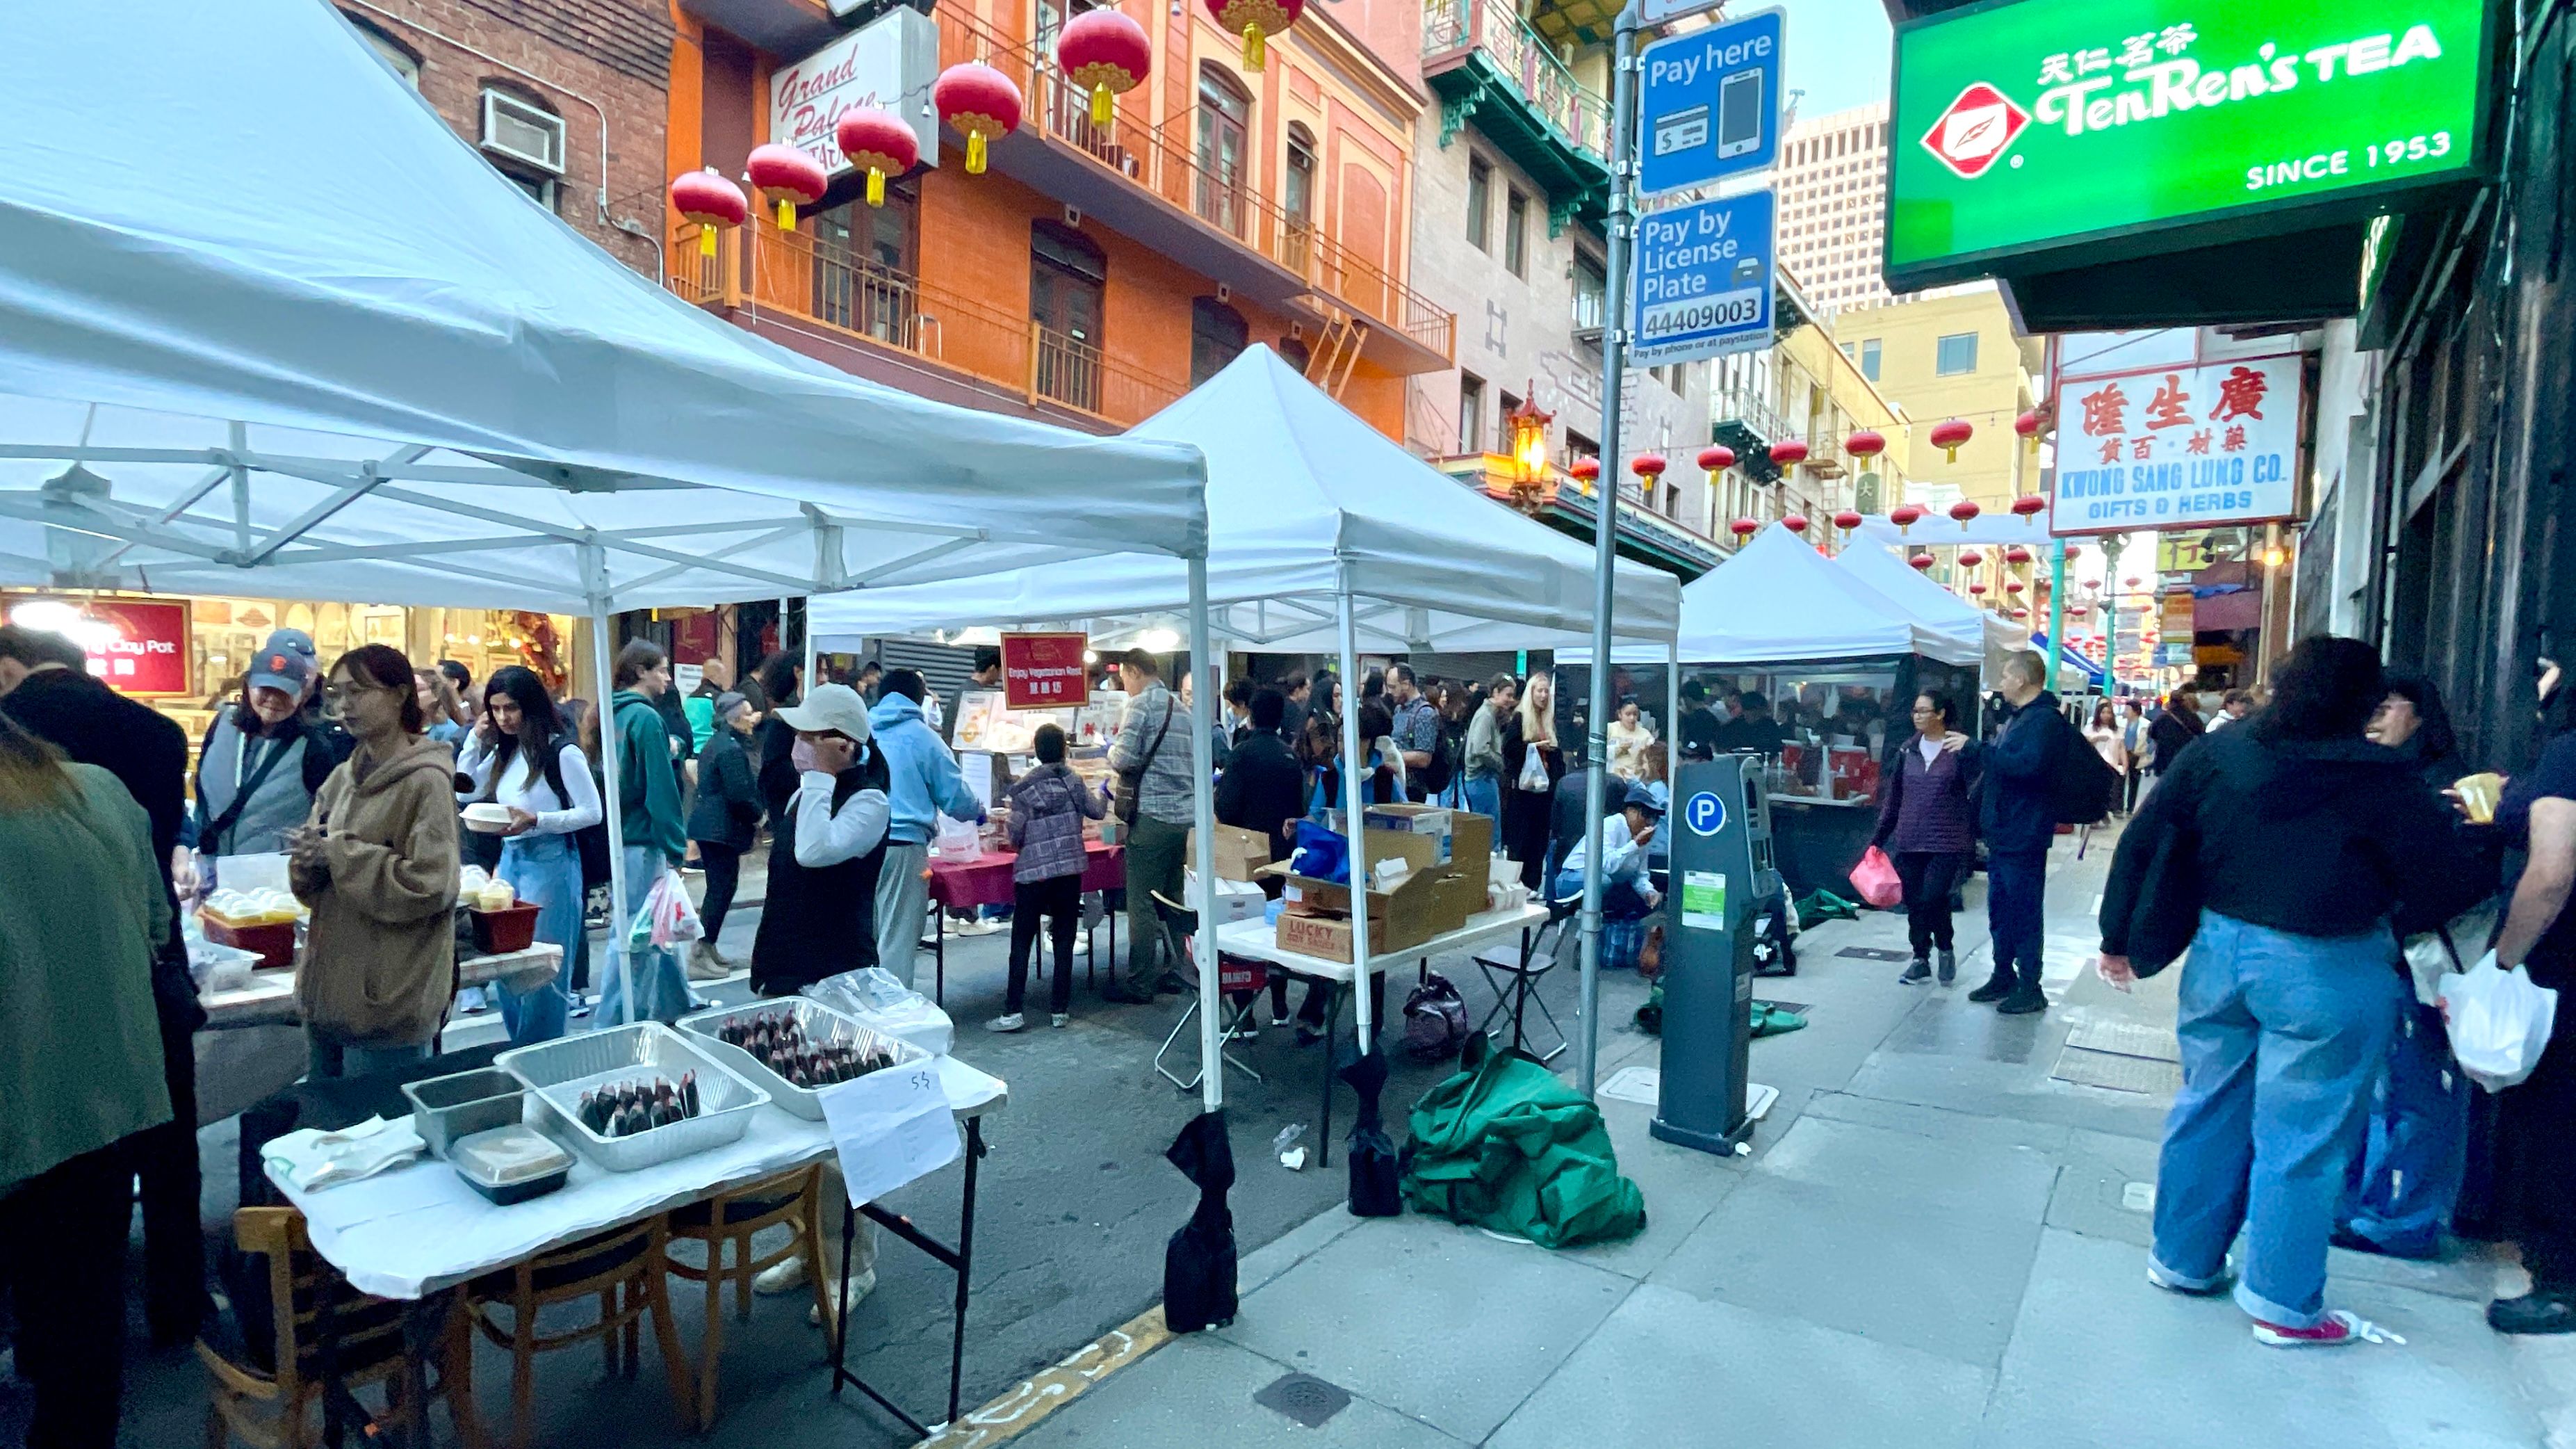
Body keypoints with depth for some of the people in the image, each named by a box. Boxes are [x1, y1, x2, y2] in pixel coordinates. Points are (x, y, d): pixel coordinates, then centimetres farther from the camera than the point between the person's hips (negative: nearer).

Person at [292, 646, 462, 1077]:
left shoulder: (427, 780, -13)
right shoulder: (342, 778, 9)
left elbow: (430, 887, -20)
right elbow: (310, 888, 15)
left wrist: (338, 854, -15)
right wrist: (308, 860, -6)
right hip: (326, 991, 7)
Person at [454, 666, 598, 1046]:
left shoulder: (561, 751, -11)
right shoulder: (504, 751, 11)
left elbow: (592, 812, -12)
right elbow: (464, 792, 17)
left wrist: (535, 820, -22)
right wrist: (475, 739, 8)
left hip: (549, 862, -8)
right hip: (510, 859, 8)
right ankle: (519, 1052, 24)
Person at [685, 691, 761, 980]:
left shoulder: (716, 742, 16)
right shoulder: (732, 749, -17)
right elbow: (740, 794, -22)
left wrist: (751, 817, 17)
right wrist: (756, 818, -5)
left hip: (707, 825, 10)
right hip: (722, 829, -10)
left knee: (719, 888, 17)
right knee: (723, 889, -5)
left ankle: (707, 950, 24)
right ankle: (699, 958, -3)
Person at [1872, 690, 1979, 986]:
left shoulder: (1960, 749, -4)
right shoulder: (1907, 751, 8)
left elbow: (1975, 794, -3)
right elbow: (1893, 797, 12)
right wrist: (1880, 836, 13)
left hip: (1946, 842, -4)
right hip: (1909, 842, 4)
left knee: (1932, 898, -10)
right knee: (1914, 903, 7)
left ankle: (1946, 948, 17)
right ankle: (1921, 959, 21)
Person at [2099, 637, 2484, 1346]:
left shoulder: (2216, 753, -3)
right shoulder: (2380, 780, -14)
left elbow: (2141, 842, -2)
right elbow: (2453, 882, -11)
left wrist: (2119, 937, 5)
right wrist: (2394, 924, 11)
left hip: (2221, 951, 4)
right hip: (2328, 970, -4)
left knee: (2209, 1109, 17)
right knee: (2301, 1138, 6)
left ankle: (2183, 1259, 30)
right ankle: (2284, 1305, 18)